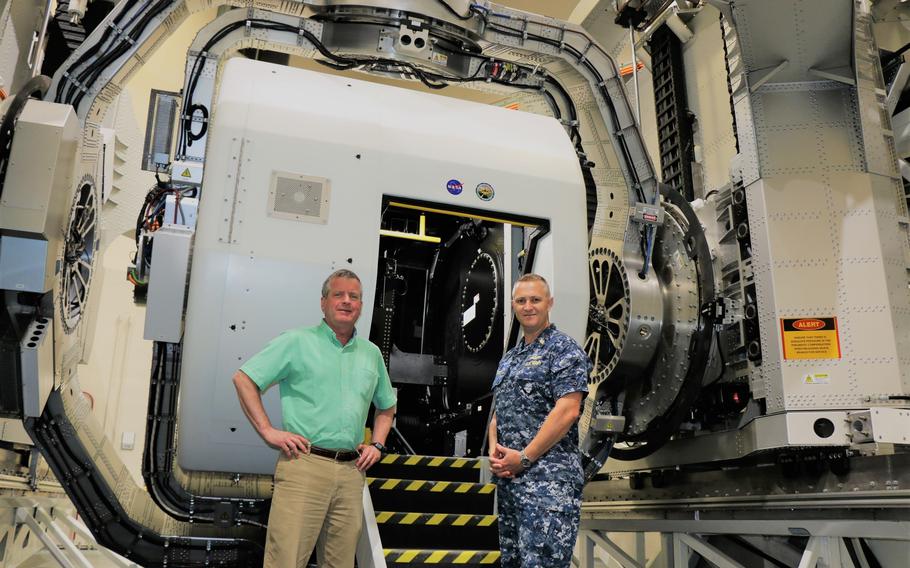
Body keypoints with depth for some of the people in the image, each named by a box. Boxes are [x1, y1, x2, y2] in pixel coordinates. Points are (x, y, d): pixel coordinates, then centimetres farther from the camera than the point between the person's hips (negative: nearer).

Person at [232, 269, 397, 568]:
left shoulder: (371, 354, 16)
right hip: (304, 466, -5)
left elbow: (386, 406, 30)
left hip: (351, 472, 5)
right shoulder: (298, 341, 2)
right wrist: (267, 431, -6)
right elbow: (244, 378, 1)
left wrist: (377, 446, 16)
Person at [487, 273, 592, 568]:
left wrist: (523, 457, -15)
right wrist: (494, 450, 1)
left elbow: (567, 412, -16)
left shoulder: (565, 350, -7)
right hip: (507, 478, 8)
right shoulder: (509, 358, 18)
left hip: (548, 479, -8)